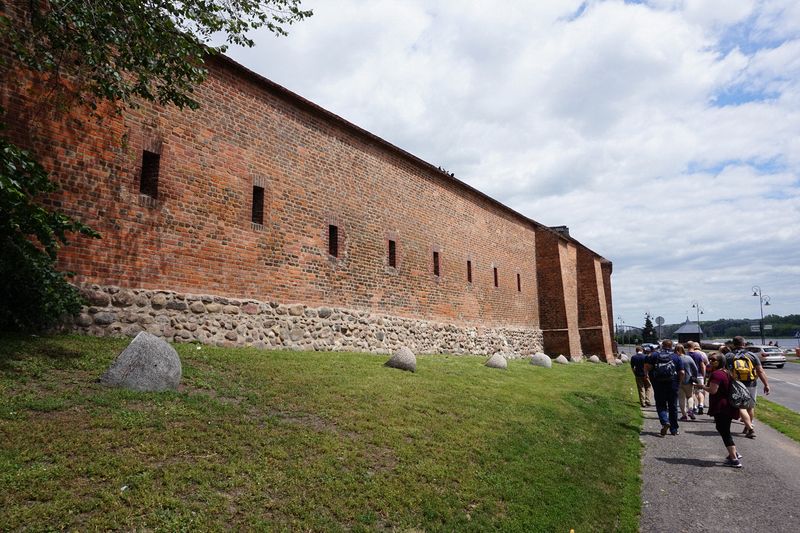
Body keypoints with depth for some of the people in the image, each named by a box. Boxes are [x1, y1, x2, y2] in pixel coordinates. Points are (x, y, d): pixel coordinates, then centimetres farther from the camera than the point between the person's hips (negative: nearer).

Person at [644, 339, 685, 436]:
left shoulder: (654, 354, 2)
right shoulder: (676, 357, 7)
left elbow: (647, 366, -10)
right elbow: (682, 372, -1)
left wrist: (648, 376, 7)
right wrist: (678, 382, 13)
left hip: (658, 384, -1)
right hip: (672, 384, 1)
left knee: (660, 405, 8)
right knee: (673, 406, 12)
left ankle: (665, 422, -17)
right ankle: (674, 429, 19)